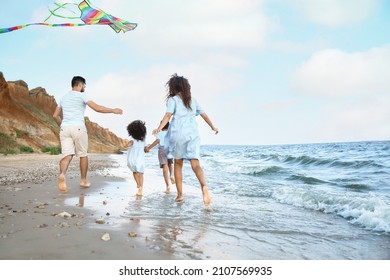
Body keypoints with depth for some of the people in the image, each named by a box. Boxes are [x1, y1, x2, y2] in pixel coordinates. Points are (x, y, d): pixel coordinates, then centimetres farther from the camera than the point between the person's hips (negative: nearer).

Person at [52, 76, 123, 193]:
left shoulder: (64, 97, 20)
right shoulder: (82, 95, 1)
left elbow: (55, 115, 20)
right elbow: (97, 108, -9)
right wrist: (113, 110, 0)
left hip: (65, 128, 5)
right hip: (78, 128, -5)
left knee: (67, 155, -4)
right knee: (83, 155, 11)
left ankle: (62, 175, -33)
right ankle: (83, 180, 19)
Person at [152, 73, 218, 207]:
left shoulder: (172, 99, 5)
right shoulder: (192, 100, 19)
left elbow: (168, 115, -12)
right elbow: (204, 115, 22)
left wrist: (159, 128, -23)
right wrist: (213, 127, 35)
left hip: (178, 133, -3)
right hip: (192, 133, 3)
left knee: (178, 163, 14)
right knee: (195, 163, -6)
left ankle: (180, 194, 16)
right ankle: (204, 186, -35)